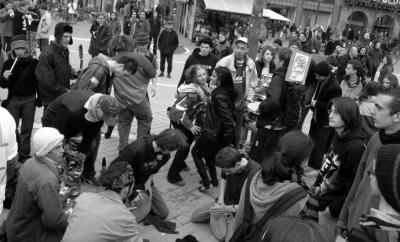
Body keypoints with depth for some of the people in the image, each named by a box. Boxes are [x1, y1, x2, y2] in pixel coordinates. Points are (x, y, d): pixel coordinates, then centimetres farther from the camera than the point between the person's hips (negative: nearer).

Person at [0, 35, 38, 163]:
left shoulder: (34, 62, -5)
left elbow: (38, 81, 2)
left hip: (29, 100, 0)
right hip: (13, 100, 0)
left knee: (27, 129, 7)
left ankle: (24, 155, 18)